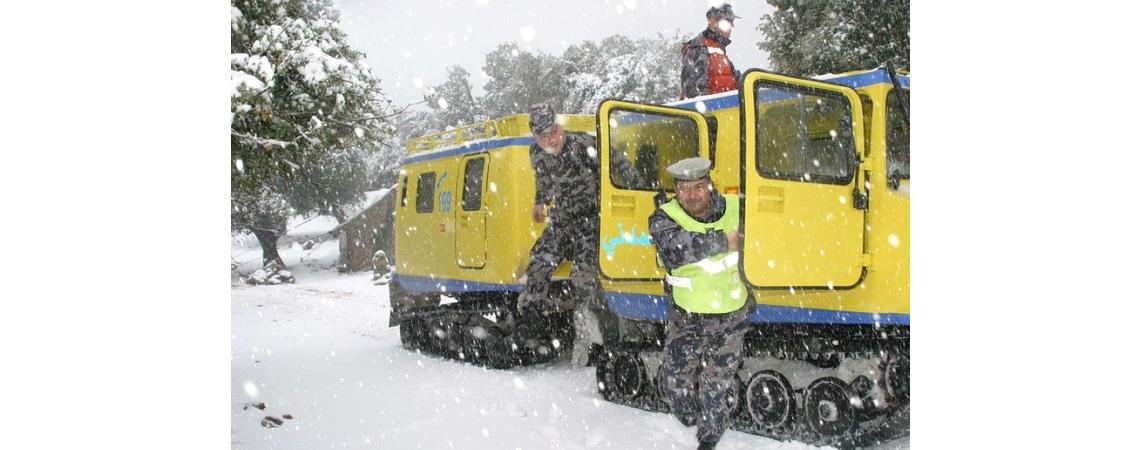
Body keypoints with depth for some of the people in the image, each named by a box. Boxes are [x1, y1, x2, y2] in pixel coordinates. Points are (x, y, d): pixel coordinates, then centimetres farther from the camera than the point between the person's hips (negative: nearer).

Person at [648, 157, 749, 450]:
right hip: (686, 317, 0)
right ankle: (692, 420, 36)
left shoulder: (736, 209, -10)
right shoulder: (664, 217, -17)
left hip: (730, 318, 0)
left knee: (715, 386, 9)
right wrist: (722, 241, -37)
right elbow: (674, 246, -38)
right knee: (675, 383, 4)